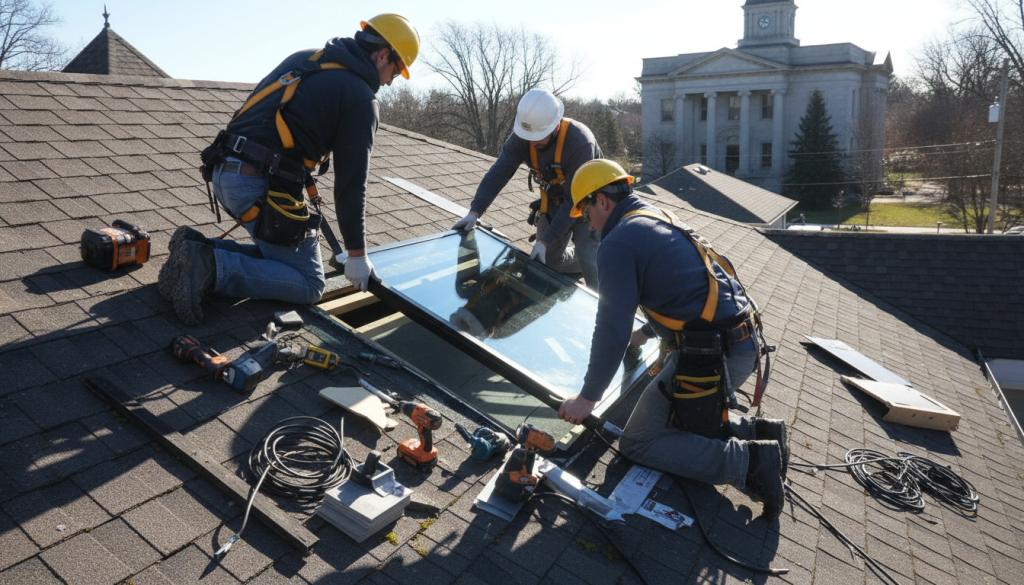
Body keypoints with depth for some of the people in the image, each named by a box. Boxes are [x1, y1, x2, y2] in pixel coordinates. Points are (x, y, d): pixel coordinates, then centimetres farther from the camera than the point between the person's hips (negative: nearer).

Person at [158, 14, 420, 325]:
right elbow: (351, 182, -7)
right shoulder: (361, 98, -5)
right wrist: (357, 254, 2)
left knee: (276, 255, 23)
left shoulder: (303, 58, 19)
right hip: (262, 187, -8)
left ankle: (198, 247, 5)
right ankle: (213, 267, -16)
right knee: (309, 285, 0)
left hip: (223, 173, 9)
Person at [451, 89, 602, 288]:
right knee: (546, 260, 11)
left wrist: (546, 241, -35)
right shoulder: (521, 138, -21)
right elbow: (497, 174, -19)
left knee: (588, 259, -20)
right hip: (553, 202, 6)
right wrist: (474, 212, -33)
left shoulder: (580, 143, -35)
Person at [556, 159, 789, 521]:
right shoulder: (660, 221, 19)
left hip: (710, 356, -10)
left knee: (639, 443, -3)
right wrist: (648, 332, 47)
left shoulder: (619, 243, -10)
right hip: (743, 342, 10)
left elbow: (613, 329, -14)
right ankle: (758, 433, 11)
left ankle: (750, 461, -11)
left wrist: (588, 397, -4)